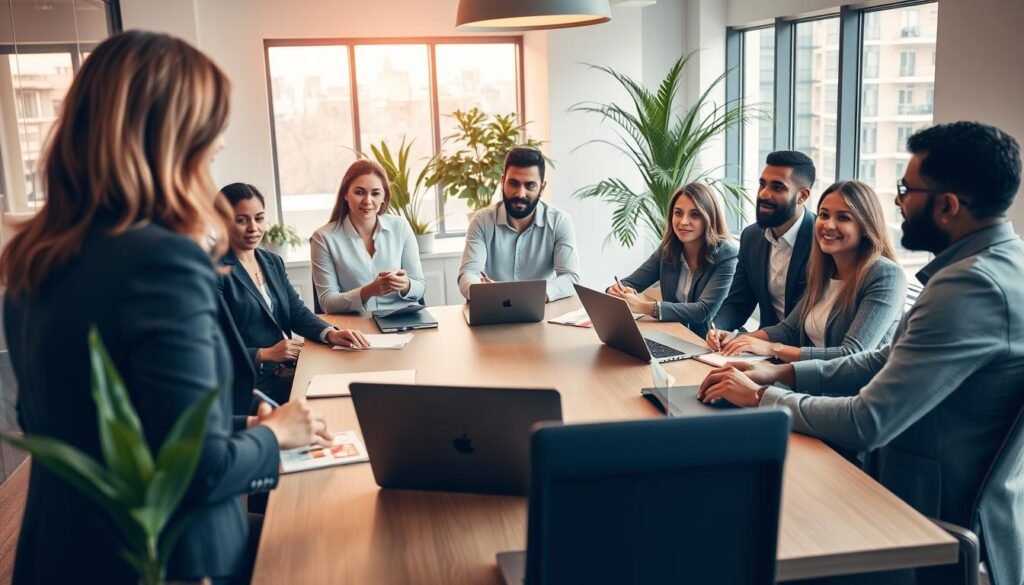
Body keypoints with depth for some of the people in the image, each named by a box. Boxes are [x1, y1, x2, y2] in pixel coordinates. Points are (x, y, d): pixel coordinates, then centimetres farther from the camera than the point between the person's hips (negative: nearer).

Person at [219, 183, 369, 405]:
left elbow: (297, 312, 8)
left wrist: (331, 333, -10)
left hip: (288, 370, 7)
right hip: (249, 382, -7)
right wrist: (265, 354, -20)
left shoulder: (273, 261, 15)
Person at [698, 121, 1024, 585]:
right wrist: (782, 374, 1)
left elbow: (866, 423, -28)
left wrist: (759, 396, -13)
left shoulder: (974, 285, -28)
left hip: (942, 528, -8)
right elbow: (890, 361, 10)